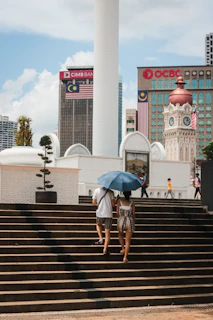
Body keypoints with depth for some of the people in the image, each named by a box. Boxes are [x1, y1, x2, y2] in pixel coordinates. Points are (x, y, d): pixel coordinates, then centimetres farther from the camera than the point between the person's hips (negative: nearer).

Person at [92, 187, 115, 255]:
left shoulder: (97, 190, 0)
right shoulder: (110, 192, -2)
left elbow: (94, 202, 4)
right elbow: (113, 204, -2)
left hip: (100, 213, 1)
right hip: (109, 214, -1)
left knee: (98, 224, 33)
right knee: (107, 233, 3)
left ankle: (101, 239, 14)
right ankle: (105, 250, 0)